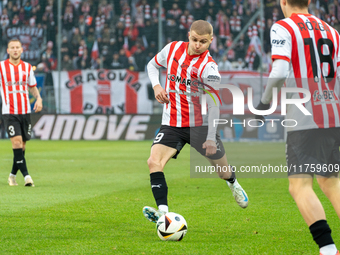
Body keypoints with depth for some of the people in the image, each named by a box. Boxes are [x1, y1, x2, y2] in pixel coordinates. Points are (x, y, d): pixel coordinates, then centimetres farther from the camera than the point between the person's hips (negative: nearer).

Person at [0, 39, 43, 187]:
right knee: (16, 141, -17)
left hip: (25, 112, 4)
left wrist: (38, 98, 2)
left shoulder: (27, 67, 10)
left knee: (22, 145, 5)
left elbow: (32, 87, 20)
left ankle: (13, 175, 22)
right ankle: (26, 175, -19)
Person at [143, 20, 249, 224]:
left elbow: (213, 105, -19)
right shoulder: (173, 49, -2)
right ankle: (163, 211, -29)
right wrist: (156, 85, -2)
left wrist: (211, 138, -24)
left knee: (223, 171, 12)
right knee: (154, 161, -23)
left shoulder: (208, 67, -17)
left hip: (200, 125, -3)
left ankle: (233, 184, 50)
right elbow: (153, 65, 18)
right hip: (172, 123, 3)